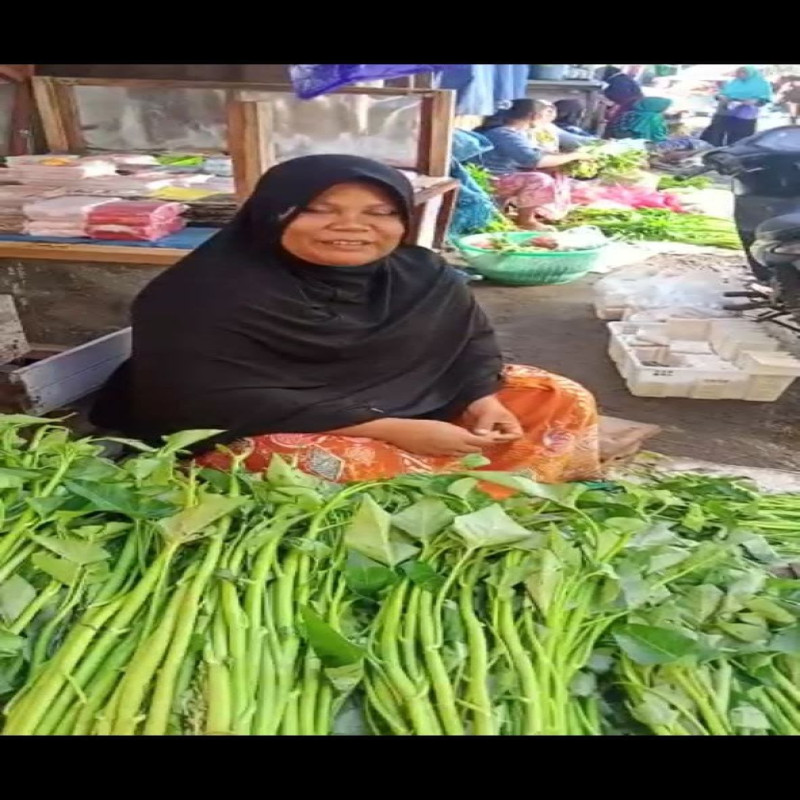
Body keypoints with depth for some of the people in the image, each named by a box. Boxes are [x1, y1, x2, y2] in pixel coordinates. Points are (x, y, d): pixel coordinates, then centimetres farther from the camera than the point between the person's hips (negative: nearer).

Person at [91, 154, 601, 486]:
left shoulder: (426, 276, -6)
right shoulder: (211, 293, -22)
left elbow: (474, 340, 7)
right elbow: (219, 402, -27)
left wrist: (483, 399, -17)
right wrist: (389, 431, -29)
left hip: (423, 415, 6)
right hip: (268, 433, -4)